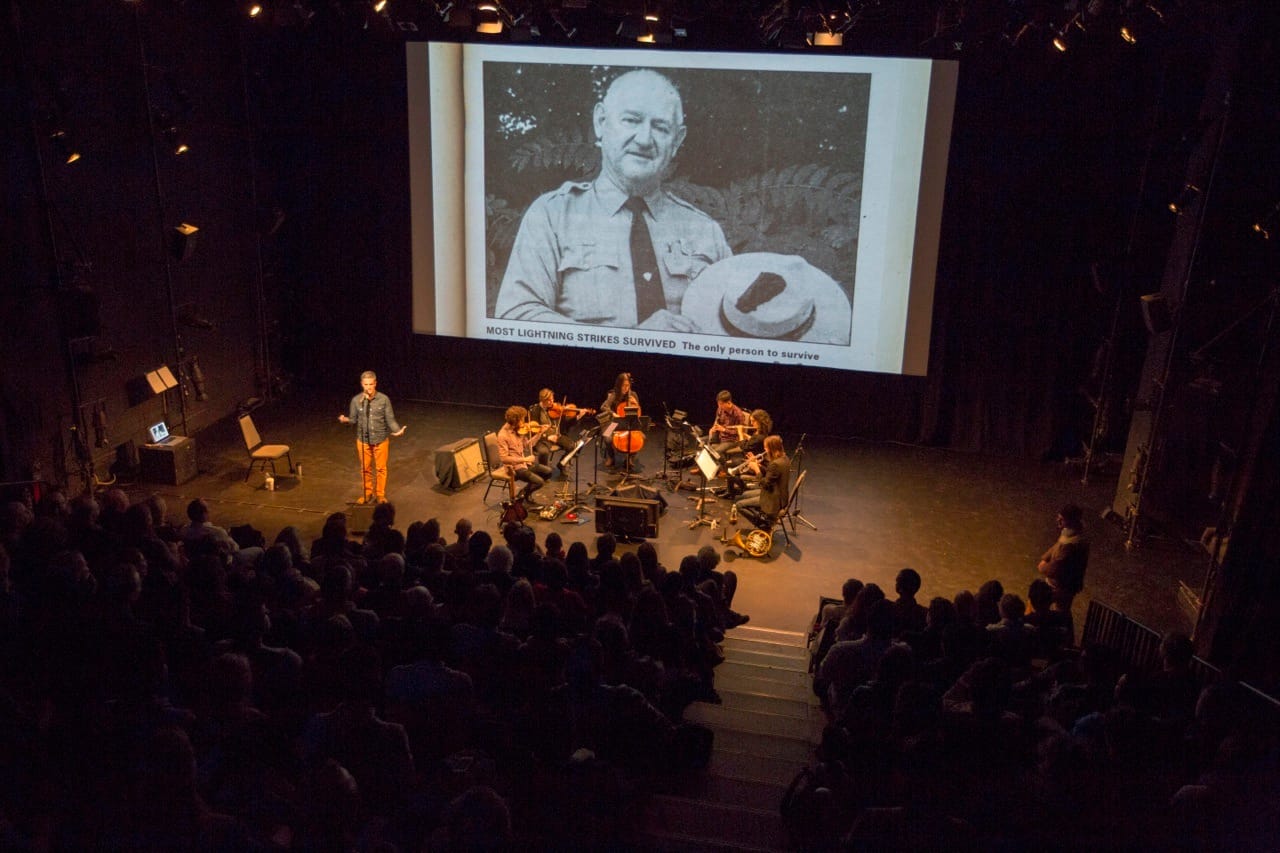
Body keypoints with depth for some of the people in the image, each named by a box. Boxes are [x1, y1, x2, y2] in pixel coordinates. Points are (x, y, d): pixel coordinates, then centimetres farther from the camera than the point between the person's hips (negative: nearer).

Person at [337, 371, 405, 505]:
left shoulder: (384, 399, -11)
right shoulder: (356, 400, -7)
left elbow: (390, 419, -8)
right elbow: (353, 419, -1)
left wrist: (397, 430, -24)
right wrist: (345, 419, -23)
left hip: (380, 439, -1)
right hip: (363, 440, 1)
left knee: (381, 468, 10)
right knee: (365, 468, 14)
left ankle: (380, 495, 26)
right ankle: (366, 494, 31)